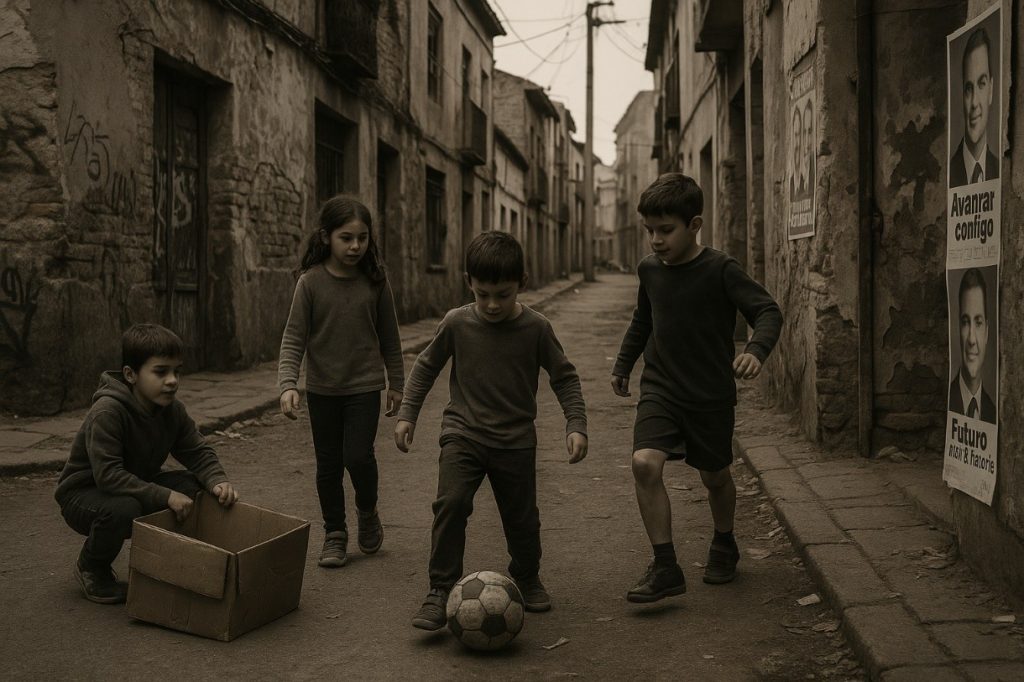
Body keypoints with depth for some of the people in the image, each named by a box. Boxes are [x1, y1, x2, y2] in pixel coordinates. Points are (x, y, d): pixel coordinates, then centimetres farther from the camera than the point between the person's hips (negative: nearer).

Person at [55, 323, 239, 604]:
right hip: (83, 493, -6)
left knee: (191, 485, -16)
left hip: (137, 485, 6)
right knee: (123, 509, -38)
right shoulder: (107, 412, -30)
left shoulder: (172, 410, -7)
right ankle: (91, 569, -6)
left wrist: (217, 481, -24)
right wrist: (165, 496, -39)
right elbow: (108, 475, -36)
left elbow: (198, 452, -1)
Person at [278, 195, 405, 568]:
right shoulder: (311, 282, -9)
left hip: (365, 385, -1)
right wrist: (288, 384, -23)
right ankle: (334, 534, 25)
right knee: (328, 463, 9)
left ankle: (367, 512, 19)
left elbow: (389, 336, 5)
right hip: (322, 388, 1)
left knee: (358, 456, -11)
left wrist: (396, 383, 10)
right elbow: (293, 338, -10)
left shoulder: (375, 280, -5)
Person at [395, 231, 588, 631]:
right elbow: (426, 366, 8)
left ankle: (527, 578, 37)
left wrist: (576, 425, -7)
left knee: (522, 517, 10)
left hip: (516, 441, 1)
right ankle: (441, 591, -10)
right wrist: (407, 414, 5)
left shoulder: (536, 328, -8)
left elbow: (564, 377, 2)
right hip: (463, 436, 0)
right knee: (450, 503, -19)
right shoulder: (457, 323, -7)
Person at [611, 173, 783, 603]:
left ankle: (723, 545, 43)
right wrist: (622, 364, 25)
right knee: (645, 464, -19)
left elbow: (768, 312, -16)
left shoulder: (720, 270, -12)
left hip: (711, 395, -3)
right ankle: (665, 568, -14)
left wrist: (756, 349, -35)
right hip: (660, 390, 3)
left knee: (715, 476, 13)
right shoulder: (649, 270, 4)